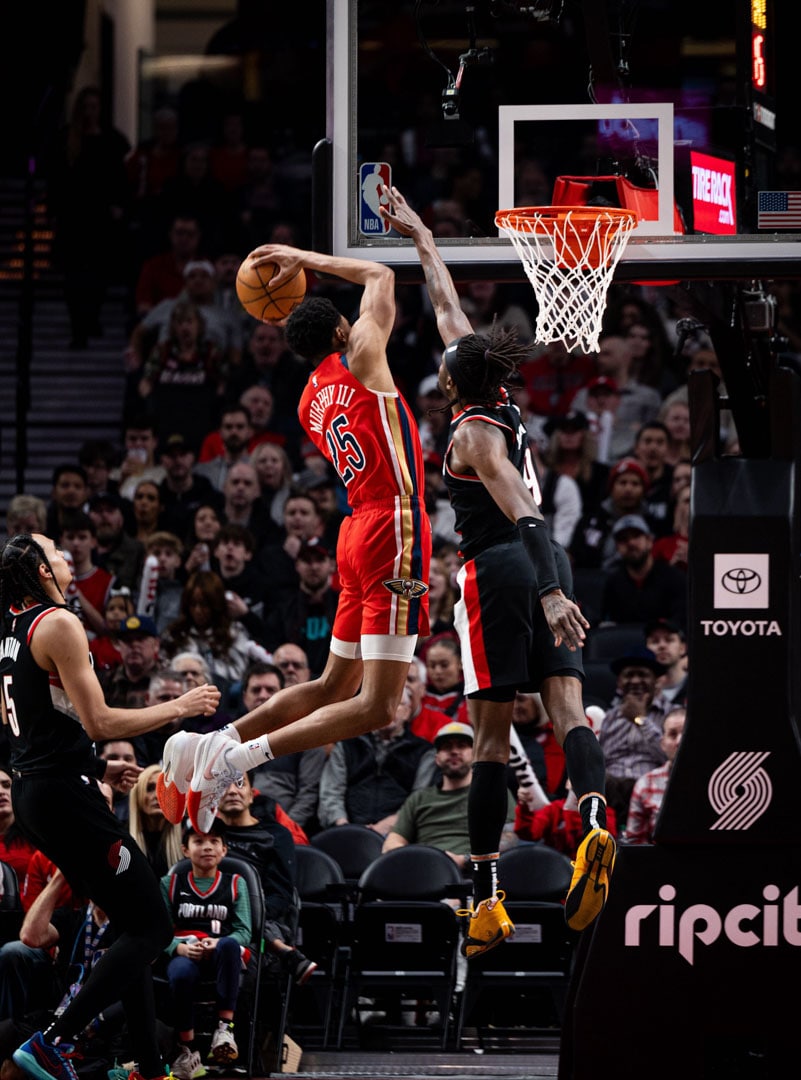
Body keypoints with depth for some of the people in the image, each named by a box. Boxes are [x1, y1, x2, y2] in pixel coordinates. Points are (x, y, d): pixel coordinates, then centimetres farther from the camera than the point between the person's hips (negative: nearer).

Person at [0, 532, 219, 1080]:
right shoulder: (59, 624, -13)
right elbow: (97, 721, -18)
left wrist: (97, 768, 26)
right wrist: (179, 707, -8)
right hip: (65, 794, -10)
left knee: (134, 925, 15)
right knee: (152, 927, -7)